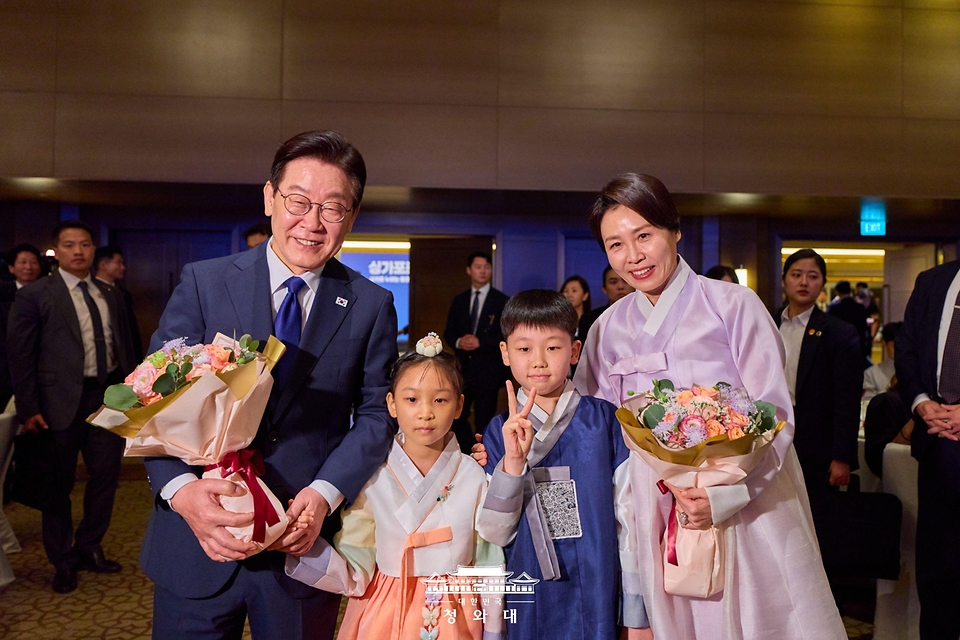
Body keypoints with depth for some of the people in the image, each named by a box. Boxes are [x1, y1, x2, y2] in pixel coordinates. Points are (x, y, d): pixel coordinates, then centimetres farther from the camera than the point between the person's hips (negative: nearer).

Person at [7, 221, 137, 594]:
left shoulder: (110, 296, 11)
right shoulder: (34, 296, -4)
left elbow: (125, 348, 13)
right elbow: (20, 356, -6)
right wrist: (28, 409, -10)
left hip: (109, 398, 4)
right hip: (62, 402, -4)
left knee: (106, 476, 12)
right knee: (59, 485, 9)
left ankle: (89, 548, 33)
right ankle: (63, 560, 27)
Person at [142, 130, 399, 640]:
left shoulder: (372, 306, -1)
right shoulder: (202, 283, -2)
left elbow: (375, 413, -1)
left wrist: (325, 493, -16)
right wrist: (181, 490, -20)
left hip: (303, 546, 1)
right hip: (196, 543, 0)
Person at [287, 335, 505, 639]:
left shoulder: (474, 477, -9)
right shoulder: (373, 479, -11)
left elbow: (488, 566, -2)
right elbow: (356, 574, -12)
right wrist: (305, 548, -27)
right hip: (385, 614, 0)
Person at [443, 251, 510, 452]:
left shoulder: (502, 301, -3)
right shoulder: (459, 300, 11)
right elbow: (448, 332, 12)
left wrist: (480, 342, -17)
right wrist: (458, 342, -9)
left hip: (488, 369, -4)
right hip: (462, 367, 4)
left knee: (484, 420, 4)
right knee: (456, 416, 7)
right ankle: (469, 456, 24)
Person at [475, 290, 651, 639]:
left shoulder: (604, 419, -7)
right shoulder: (500, 432, -3)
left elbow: (630, 517, -4)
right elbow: (495, 534, -6)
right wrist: (513, 462, -20)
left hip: (597, 601, -1)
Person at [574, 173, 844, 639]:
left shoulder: (733, 305, -8)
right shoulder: (607, 329, 4)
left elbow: (774, 416, -10)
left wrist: (725, 495, -21)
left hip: (746, 509, -3)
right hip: (659, 519, 3)